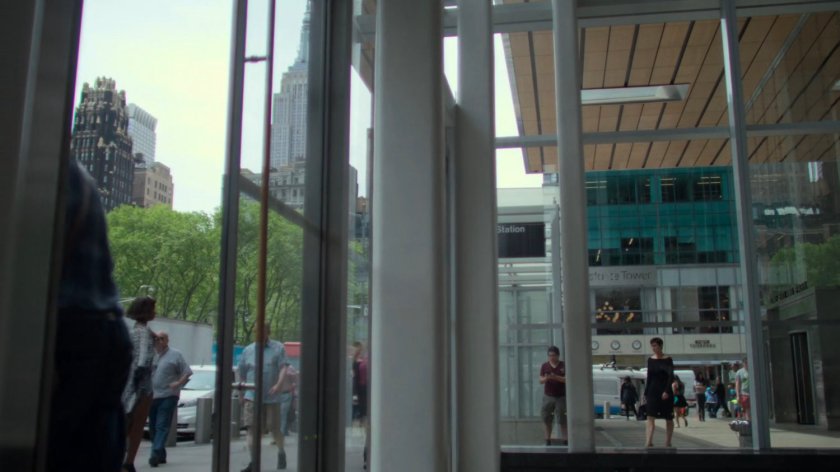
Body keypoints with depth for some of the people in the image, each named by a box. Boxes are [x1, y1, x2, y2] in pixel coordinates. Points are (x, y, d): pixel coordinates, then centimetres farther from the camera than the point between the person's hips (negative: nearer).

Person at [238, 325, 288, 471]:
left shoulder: (278, 348, 0)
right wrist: (241, 393, 12)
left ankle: (281, 453, 31)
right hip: (252, 396, 2)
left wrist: (278, 385, -25)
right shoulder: (248, 350, 8)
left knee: (275, 428, 7)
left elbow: (283, 368, -10)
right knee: (251, 428, -4)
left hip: (272, 397, -2)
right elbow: (241, 372, 14)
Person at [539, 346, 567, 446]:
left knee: (562, 420, -4)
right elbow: (540, 380, 2)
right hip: (548, 396, 3)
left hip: (561, 397, -3)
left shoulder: (564, 366, -1)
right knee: (547, 420, 6)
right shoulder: (545, 366, 5)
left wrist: (556, 377, -22)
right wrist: (545, 378, -21)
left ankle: (565, 440, 0)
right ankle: (548, 440, 16)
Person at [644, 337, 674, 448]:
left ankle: (668, 443, 18)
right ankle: (648, 442, -16)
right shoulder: (650, 360, 6)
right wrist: (645, 393, 9)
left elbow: (671, 376, -13)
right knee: (650, 417, -9)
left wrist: (667, 391, -24)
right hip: (652, 391, 3)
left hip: (665, 392, -3)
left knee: (669, 418, 7)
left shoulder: (668, 359, -5)